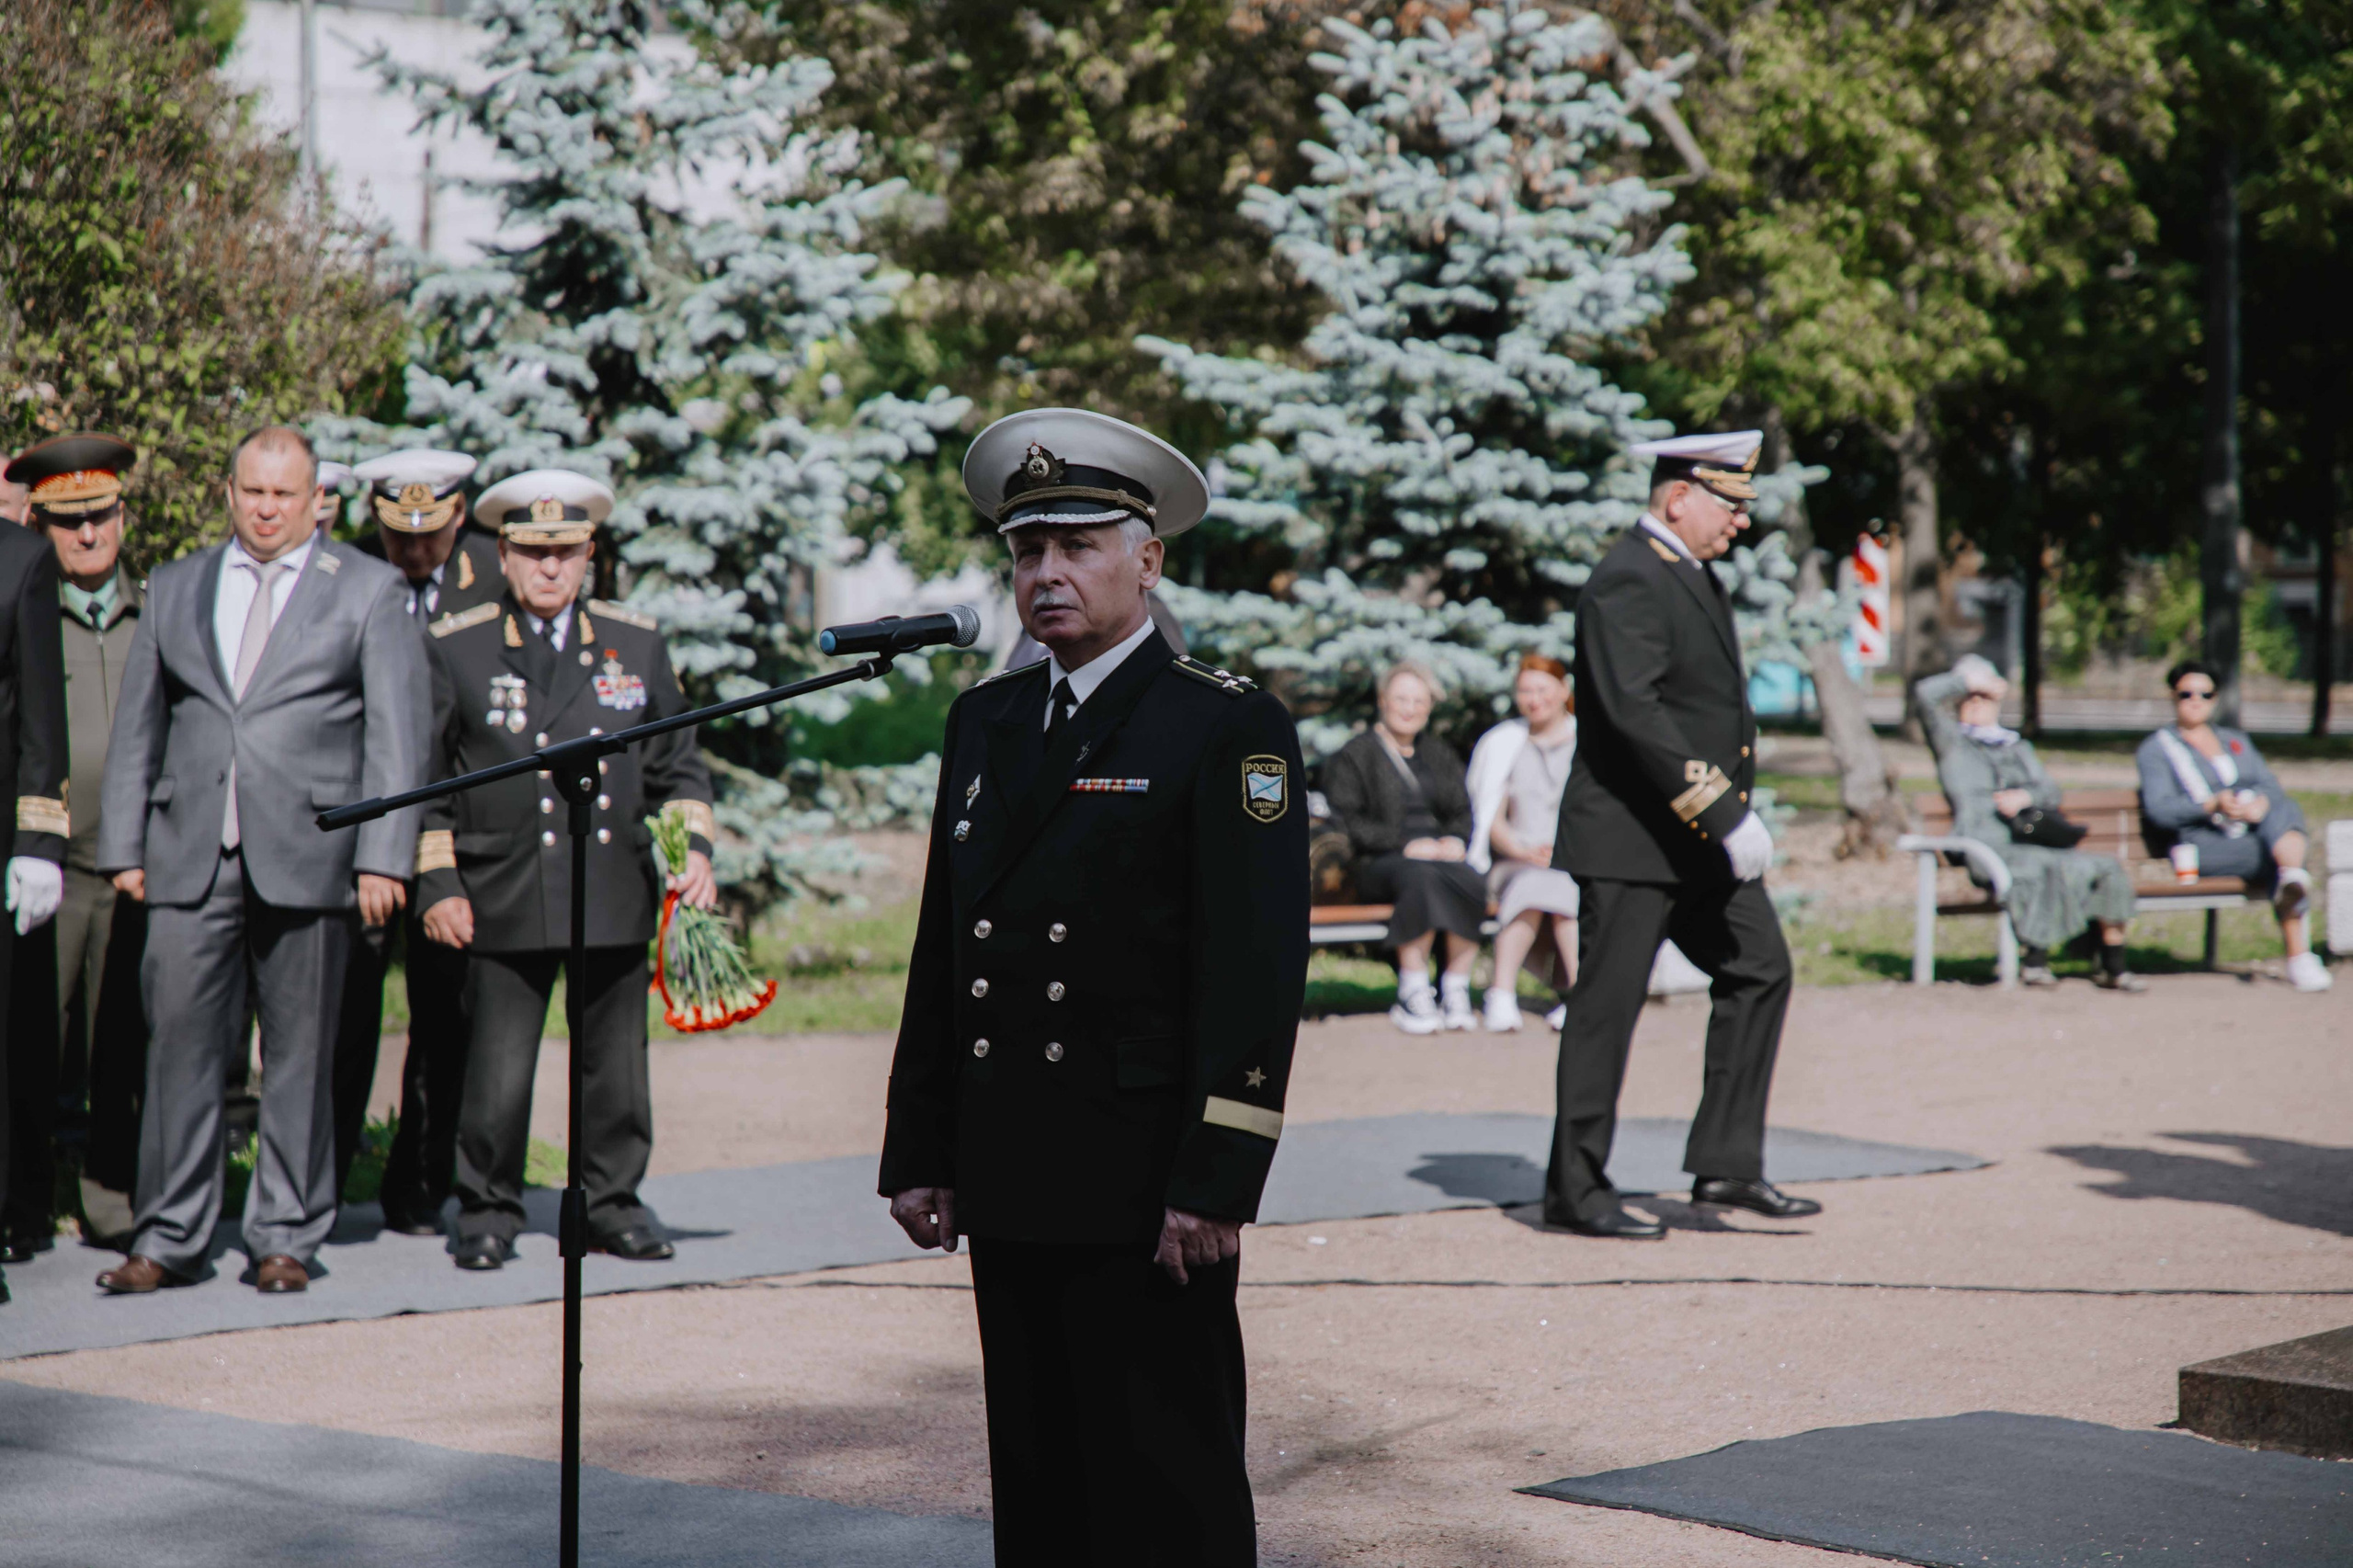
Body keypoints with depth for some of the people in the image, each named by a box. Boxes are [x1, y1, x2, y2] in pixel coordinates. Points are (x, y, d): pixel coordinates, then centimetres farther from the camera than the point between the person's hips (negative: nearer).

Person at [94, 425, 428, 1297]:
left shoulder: (368, 591, 7)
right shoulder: (175, 589, 16)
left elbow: (395, 733, 1)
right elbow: (137, 727, 17)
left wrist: (383, 857, -8)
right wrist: (124, 848, 8)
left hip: (307, 856, -2)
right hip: (191, 857, 2)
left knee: (300, 1054, 2)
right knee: (181, 1043, -2)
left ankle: (286, 1237, 11)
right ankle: (170, 1237, 6)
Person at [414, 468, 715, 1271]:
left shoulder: (637, 643, 11)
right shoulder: (455, 647, 4)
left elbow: (677, 764, 16)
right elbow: (425, 780, 6)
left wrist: (693, 845, 2)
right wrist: (437, 883, 0)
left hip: (616, 894, 2)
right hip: (504, 900, -2)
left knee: (617, 1065, 6)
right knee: (497, 1072, -2)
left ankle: (613, 1204, 21)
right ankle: (487, 1210, 14)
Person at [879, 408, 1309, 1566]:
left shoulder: (1228, 728, -5)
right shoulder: (985, 721, 15)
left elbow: (1258, 967, -11)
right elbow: (939, 955, 16)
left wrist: (1217, 1182, -17)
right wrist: (919, 1154, 12)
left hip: (1147, 1193, -6)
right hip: (1011, 1188, 6)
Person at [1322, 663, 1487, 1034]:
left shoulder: (1440, 755, 25)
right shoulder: (1353, 757, 8)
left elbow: (1462, 812, 21)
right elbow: (1347, 823, -4)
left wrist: (1455, 840, -3)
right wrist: (1406, 845, -14)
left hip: (1440, 854, 4)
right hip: (1380, 862, -4)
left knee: (1472, 883, -32)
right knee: (1421, 878, -39)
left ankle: (1455, 990, -28)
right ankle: (1413, 993, -37)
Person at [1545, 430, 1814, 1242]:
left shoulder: (1693, 575, 15)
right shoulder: (1627, 583, -17)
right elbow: (1635, 715, -26)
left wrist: (1734, 814, 14)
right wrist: (1726, 814, -27)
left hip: (1701, 839, 10)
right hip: (1631, 840, -10)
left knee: (1759, 971, 5)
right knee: (1606, 1007, -1)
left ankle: (1727, 1165, 10)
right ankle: (1575, 1189, 8)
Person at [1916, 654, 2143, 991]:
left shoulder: (2019, 747, 32)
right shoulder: (1953, 743, 18)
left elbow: (2050, 791, 17)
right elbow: (1925, 693, 2)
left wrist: (2025, 796, -5)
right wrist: (1972, 679, 13)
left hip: (2033, 843, 5)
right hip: (1988, 847, -5)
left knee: (2107, 869, -16)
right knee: (2045, 870, -35)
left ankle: (2113, 967, -10)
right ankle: (2033, 960, -26)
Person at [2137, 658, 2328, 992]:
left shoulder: (2238, 742, 29)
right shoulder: (2156, 749, 13)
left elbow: (2272, 788, 15)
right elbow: (2158, 810, -3)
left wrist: (2261, 804, -13)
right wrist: (2213, 805, -21)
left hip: (2257, 829, 4)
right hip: (2203, 845, -4)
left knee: (2286, 813, -33)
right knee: (2279, 857, -33)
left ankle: (2293, 879, -59)